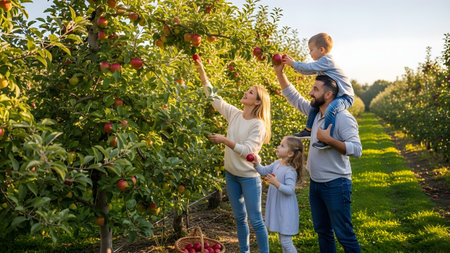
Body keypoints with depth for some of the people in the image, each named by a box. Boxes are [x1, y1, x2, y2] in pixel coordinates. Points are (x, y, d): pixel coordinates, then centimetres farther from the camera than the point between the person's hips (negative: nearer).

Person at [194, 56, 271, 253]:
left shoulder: (258, 124, -16)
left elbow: (248, 150, -23)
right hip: (231, 174, 6)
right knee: (239, 218, 17)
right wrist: (201, 70, -4)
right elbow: (213, 97, 1)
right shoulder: (235, 114, 0)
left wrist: (224, 140, -25)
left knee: (256, 221, 1)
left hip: (249, 177, -6)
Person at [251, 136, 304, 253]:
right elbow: (264, 171, 13)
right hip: (277, 208, 9)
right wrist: (256, 164, -4)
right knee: (282, 240, 22)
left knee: (286, 242, -1)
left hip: (286, 211, -9)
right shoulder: (277, 164, 2)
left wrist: (276, 183, -40)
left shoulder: (290, 171, -23)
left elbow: (290, 190, -28)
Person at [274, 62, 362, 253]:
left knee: (344, 235, 0)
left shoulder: (343, 118, -17)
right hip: (315, 183, 8)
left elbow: (356, 150, -24)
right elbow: (294, 98, 16)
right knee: (322, 231, 19)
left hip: (335, 185, -8)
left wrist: (328, 140, -28)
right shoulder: (316, 112, 7)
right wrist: (280, 73, 9)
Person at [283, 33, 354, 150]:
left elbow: (309, 68, -20)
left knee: (330, 110, -35)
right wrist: (293, 63, 13)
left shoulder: (326, 60, -18)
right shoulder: (322, 63, 13)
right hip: (335, 96, 11)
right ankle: (309, 130, 32)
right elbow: (309, 70, 20)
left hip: (345, 96, -11)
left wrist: (293, 64, -9)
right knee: (315, 104, 22)